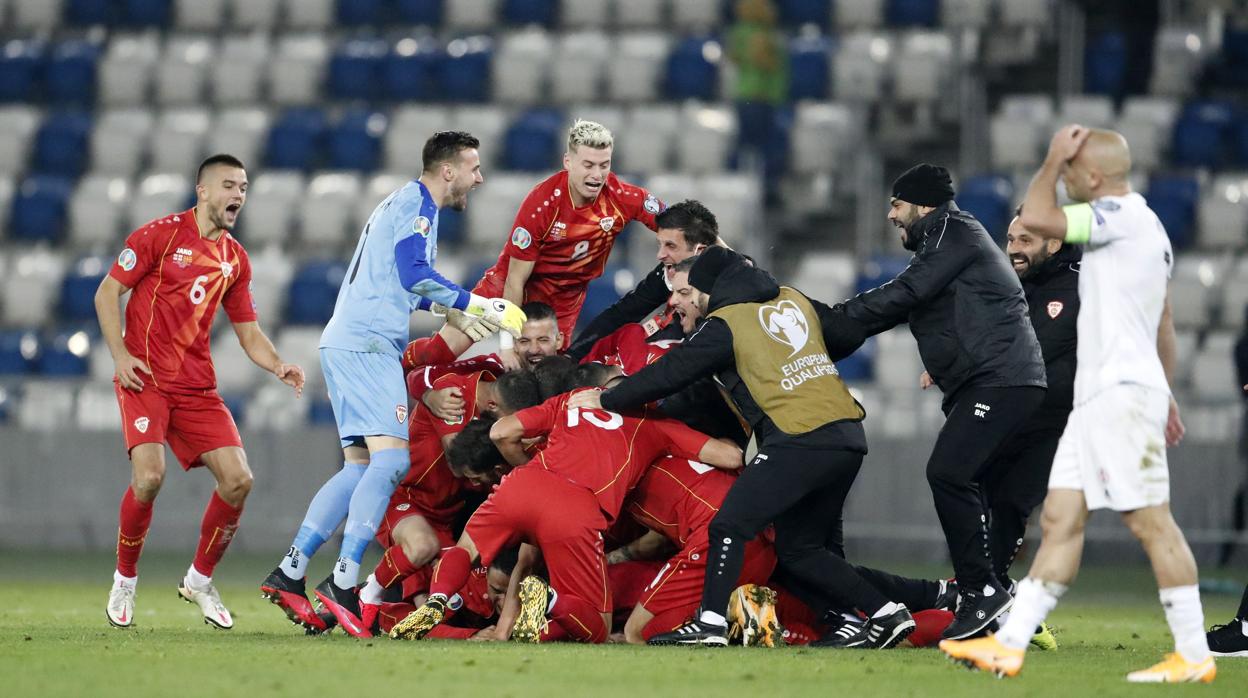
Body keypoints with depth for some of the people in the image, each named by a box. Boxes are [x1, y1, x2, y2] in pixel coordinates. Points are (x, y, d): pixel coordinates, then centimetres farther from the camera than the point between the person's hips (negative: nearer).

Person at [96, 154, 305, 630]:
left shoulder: (235, 259, 12)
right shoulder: (161, 234, -4)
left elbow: (248, 332, 16)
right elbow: (108, 292, -2)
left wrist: (278, 366, -3)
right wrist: (120, 354, -13)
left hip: (197, 387, 5)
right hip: (145, 378, -5)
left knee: (238, 480, -8)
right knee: (149, 476, -23)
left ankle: (200, 580, 13)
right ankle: (125, 580, -1)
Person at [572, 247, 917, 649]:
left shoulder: (724, 324, -1)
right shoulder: (794, 301, 18)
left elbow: (671, 373, 2)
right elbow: (849, 335, 23)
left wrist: (606, 400, 12)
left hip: (801, 440, -8)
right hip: (850, 439, 8)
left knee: (731, 526, -5)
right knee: (799, 547, 16)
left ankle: (711, 623, -15)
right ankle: (886, 614, 12)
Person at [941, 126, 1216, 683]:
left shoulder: (1121, 215, -11)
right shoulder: (1144, 225, 20)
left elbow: (1036, 218, -20)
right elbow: (1163, 323, 26)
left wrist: (1052, 160, -5)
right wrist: (1165, 395, 31)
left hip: (1122, 392, -10)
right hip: (1098, 394, 10)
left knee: (1151, 522, -8)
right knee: (1060, 519, 6)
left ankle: (1194, 655, -6)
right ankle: (1008, 646, 5)